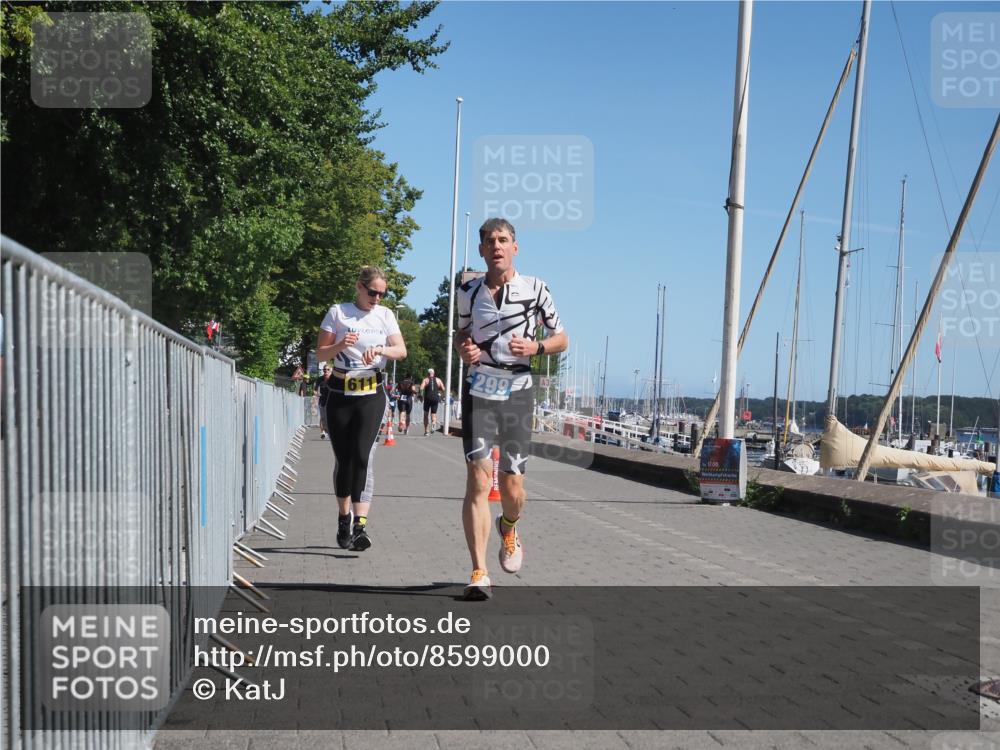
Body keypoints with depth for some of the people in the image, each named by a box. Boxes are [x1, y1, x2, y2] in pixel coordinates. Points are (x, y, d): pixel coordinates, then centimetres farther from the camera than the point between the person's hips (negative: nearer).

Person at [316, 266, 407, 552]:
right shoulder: (338, 312, 3)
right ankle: (344, 519, 22)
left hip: (372, 395, 0)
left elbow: (402, 351, 0)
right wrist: (340, 345, -16)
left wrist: (380, 349, -20)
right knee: (343, 458, 5)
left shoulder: (385, 315, 8)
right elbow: (320, 353, 4)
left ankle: (360, 526, -20)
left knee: (363, 455, -14)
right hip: (340, 394, 0)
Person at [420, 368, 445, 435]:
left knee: (426, 415, 11)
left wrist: (421, 396, -2)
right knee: (433, 414, 7)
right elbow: (443, 389, 5)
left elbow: (421, 388, -13)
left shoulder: (425, 380, 3)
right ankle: (433, 424, -27)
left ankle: (426, 431, 10)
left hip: (427, 398, -1)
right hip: (435, 398, 1)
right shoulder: (438, 380, 9)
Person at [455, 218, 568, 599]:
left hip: (518, 392, 0)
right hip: (479, 390, 0)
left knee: (512, 486, 2)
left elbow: (561, 339, 8)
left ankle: (509, 528, 39)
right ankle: (479, 574, -10)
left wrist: (536, 347, -13)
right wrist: (463, 349, -2)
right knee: (478, 479, -12)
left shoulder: (535, 288, 1)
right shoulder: (469, 291, 6)